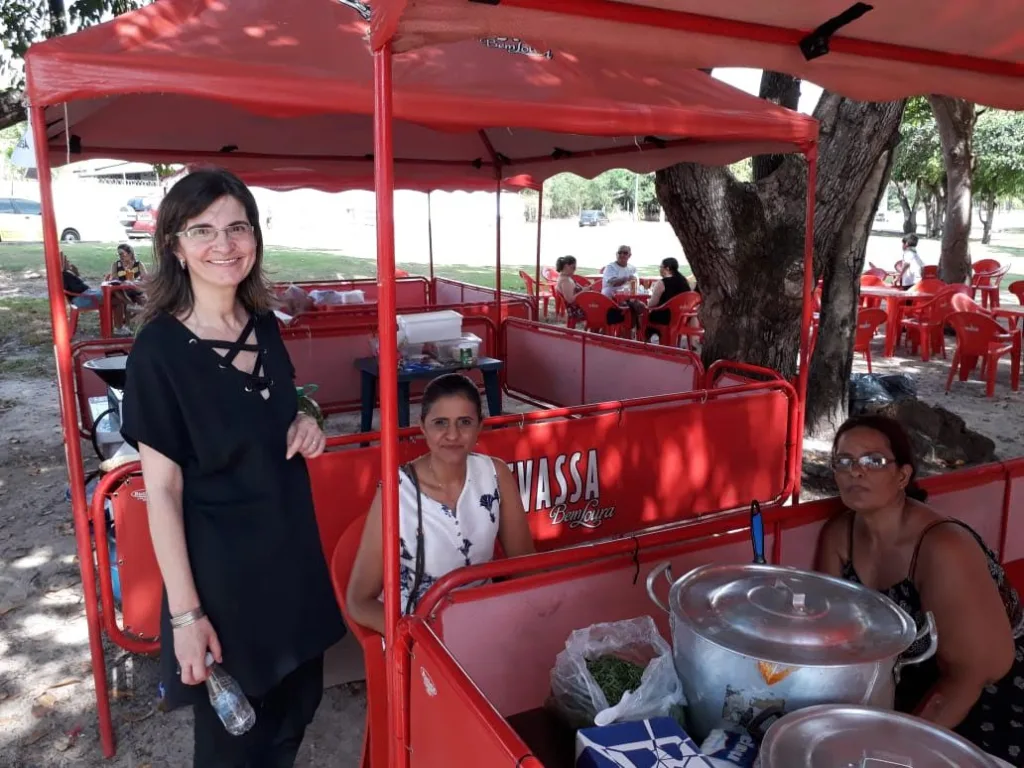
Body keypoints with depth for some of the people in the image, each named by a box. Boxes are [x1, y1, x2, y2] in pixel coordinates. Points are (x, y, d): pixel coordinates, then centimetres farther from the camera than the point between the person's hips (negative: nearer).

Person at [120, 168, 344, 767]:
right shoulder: (159, 349, -18)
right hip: (219, 562, -6)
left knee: (297, 703, 22)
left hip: (291, 545, 6)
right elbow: (162, 491, -16)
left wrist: (303, 426, -6)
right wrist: (185, 611, -16)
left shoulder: (264, 325, 0)